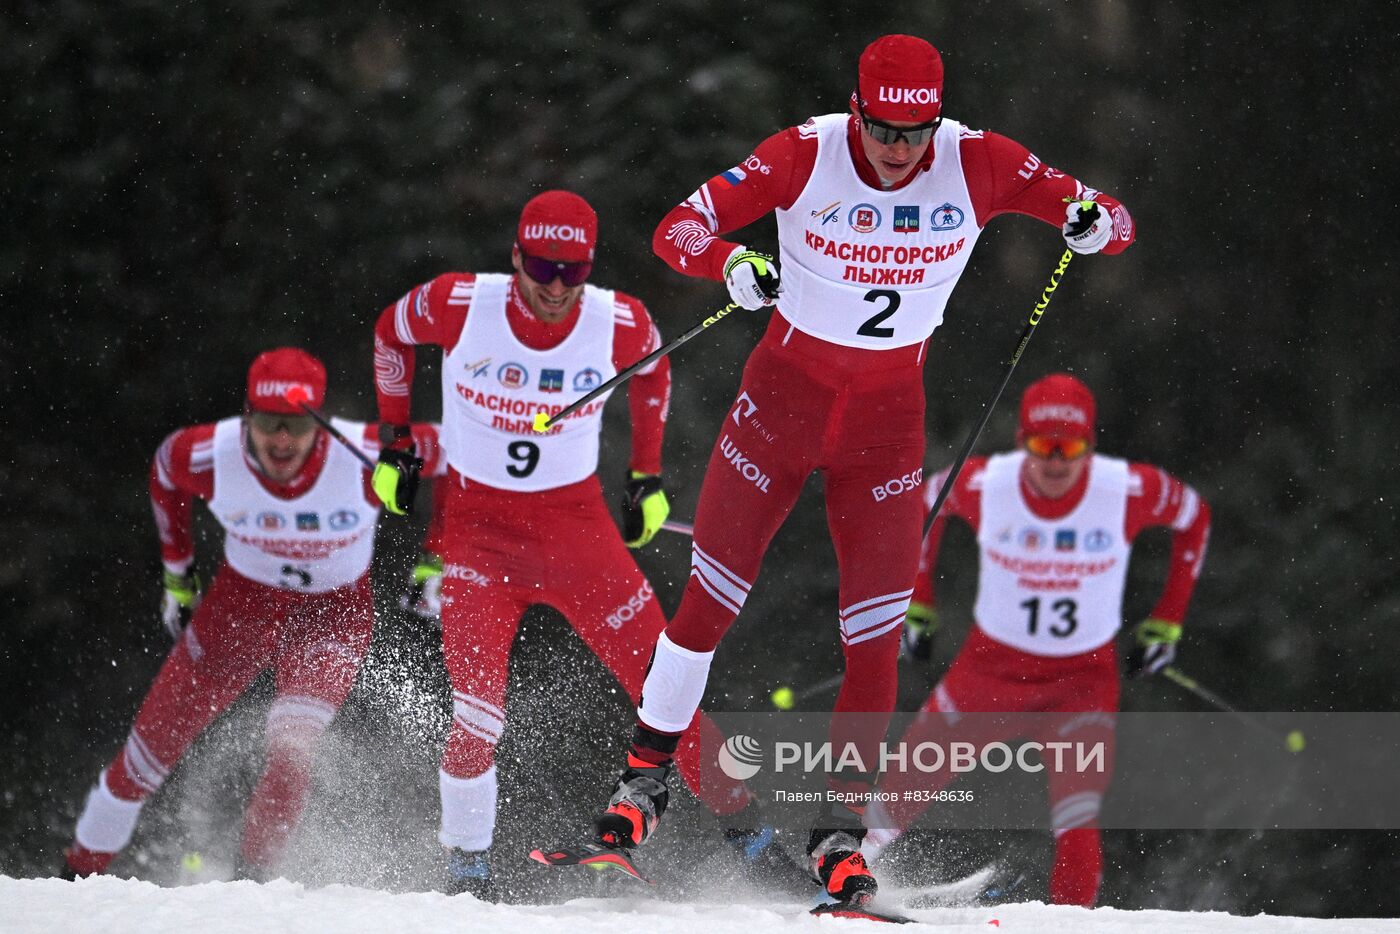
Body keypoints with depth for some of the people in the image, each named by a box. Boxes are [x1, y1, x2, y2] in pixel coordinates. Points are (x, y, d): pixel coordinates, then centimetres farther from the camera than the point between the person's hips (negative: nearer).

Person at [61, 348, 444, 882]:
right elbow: (165, 467, 1)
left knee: (291, 749, -27)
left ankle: (253, 881, -9)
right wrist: (177, 574, 9)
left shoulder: (366, 457, -32)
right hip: (241, 599, 2)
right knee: (154, 741, 7)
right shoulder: (209, 456, -25)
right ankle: (81, 870, 29)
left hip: (334, 612, -2)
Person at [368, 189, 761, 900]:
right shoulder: (459, 305, -15)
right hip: (479, 524, -1)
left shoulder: (619, 323, -12)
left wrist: (647, 476, 12)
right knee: (479, 710, -13)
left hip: (575, 520, 1)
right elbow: (390, 333, 7)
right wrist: (395, 445, 9)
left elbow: (653, 370, 13)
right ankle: (466, 865, 6)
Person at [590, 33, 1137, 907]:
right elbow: (679, 228, -21)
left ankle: (841, 827, 6)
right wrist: (731, 262, -43)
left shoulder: (977, 164, -15)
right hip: (786, 392, -1)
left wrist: (1094, 220, -36)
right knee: (712, 597, 3)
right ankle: (646, 774, 21)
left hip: (890, 418, 1)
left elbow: (1115, 224, -11)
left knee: (878, 628, -4)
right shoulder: (807, 155, -18)